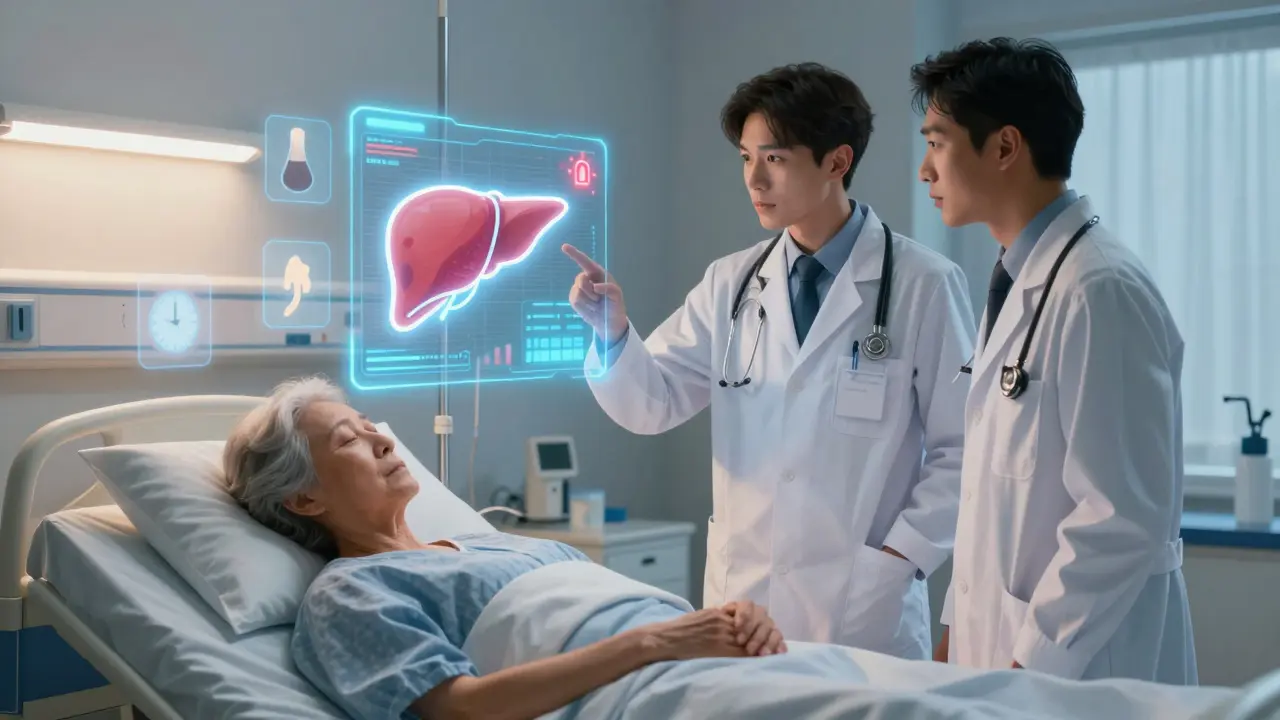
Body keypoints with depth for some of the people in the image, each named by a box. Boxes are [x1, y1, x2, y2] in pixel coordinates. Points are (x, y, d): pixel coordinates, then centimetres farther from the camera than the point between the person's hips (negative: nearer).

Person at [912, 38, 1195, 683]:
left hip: (1081, 674, -8)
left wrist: (1031, 662, -17)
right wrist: (960, 629, 13)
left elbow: (1123, 521, -21)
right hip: (1002, 651, 8)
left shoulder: (1099, 292, -19)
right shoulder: (1020, 285, 9)